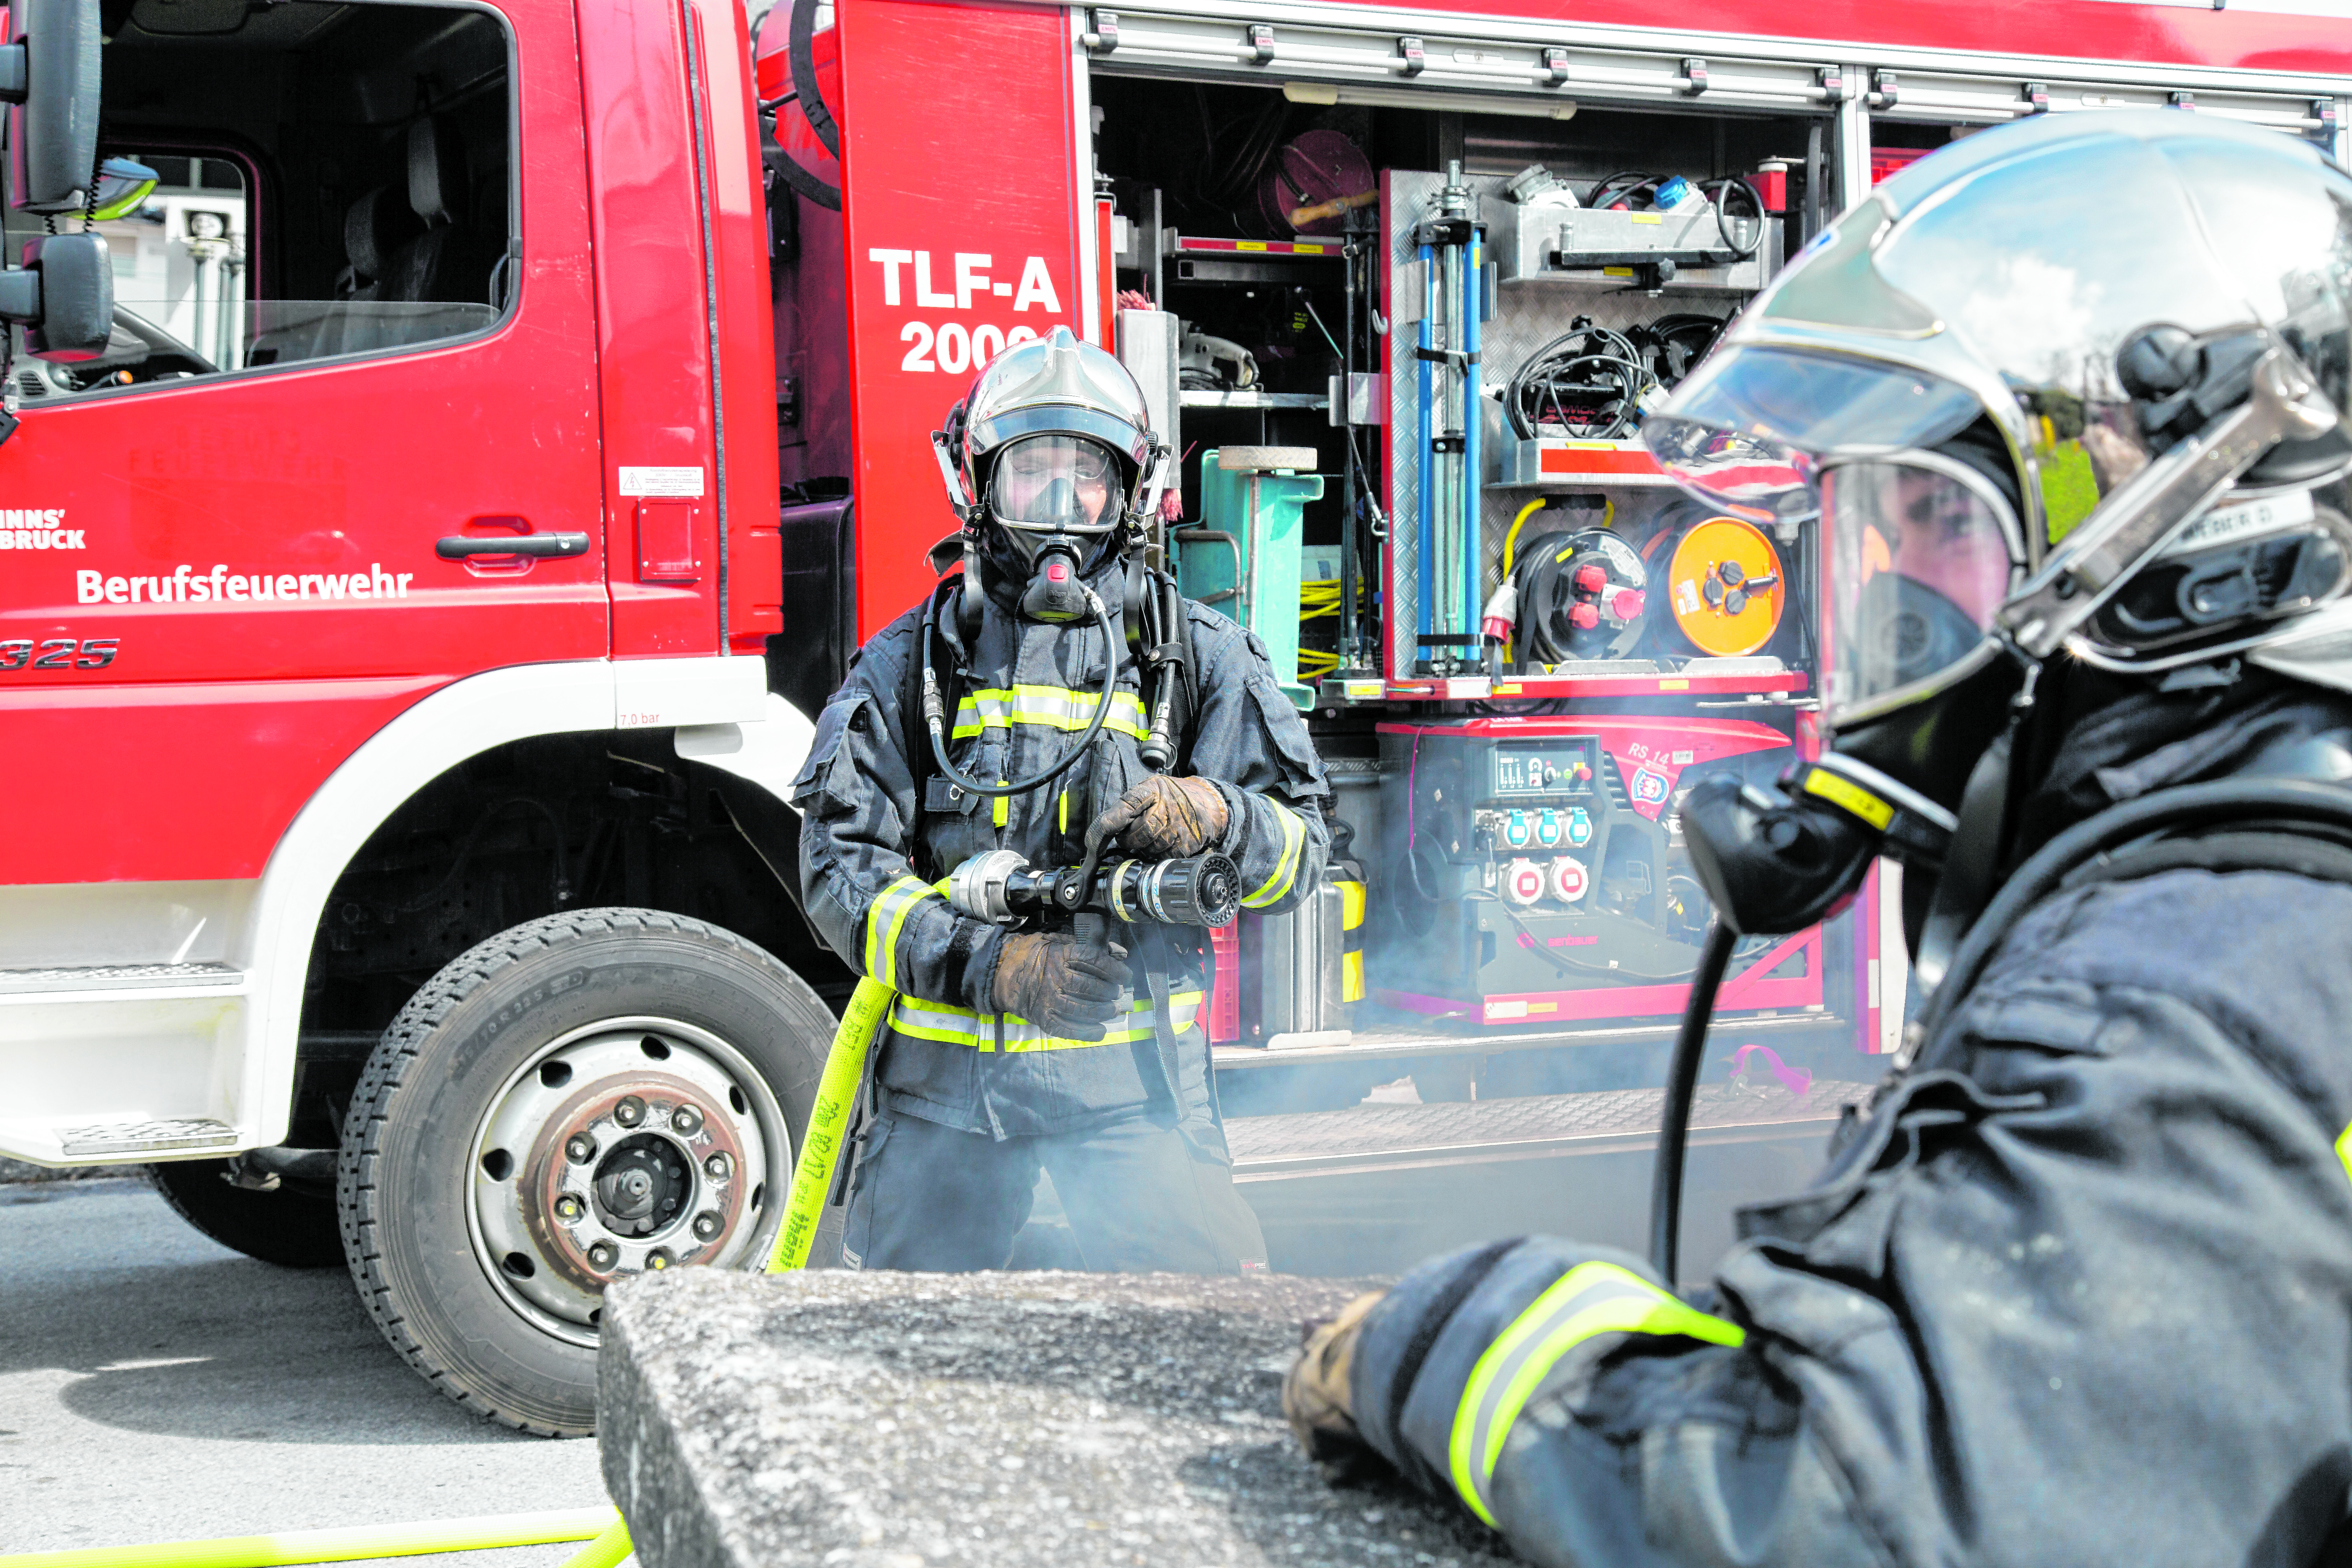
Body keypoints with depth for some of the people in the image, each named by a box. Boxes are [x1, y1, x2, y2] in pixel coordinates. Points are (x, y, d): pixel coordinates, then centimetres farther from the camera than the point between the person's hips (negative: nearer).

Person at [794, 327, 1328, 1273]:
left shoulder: (1200, 657, 7)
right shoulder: (913, 661, 6)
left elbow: (1299, 847, 4)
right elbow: (840, 861, -2)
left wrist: (1214, 816, -20)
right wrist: (989, 964, -17)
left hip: (1130, 1079, -1)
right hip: (943, 1085, 1)